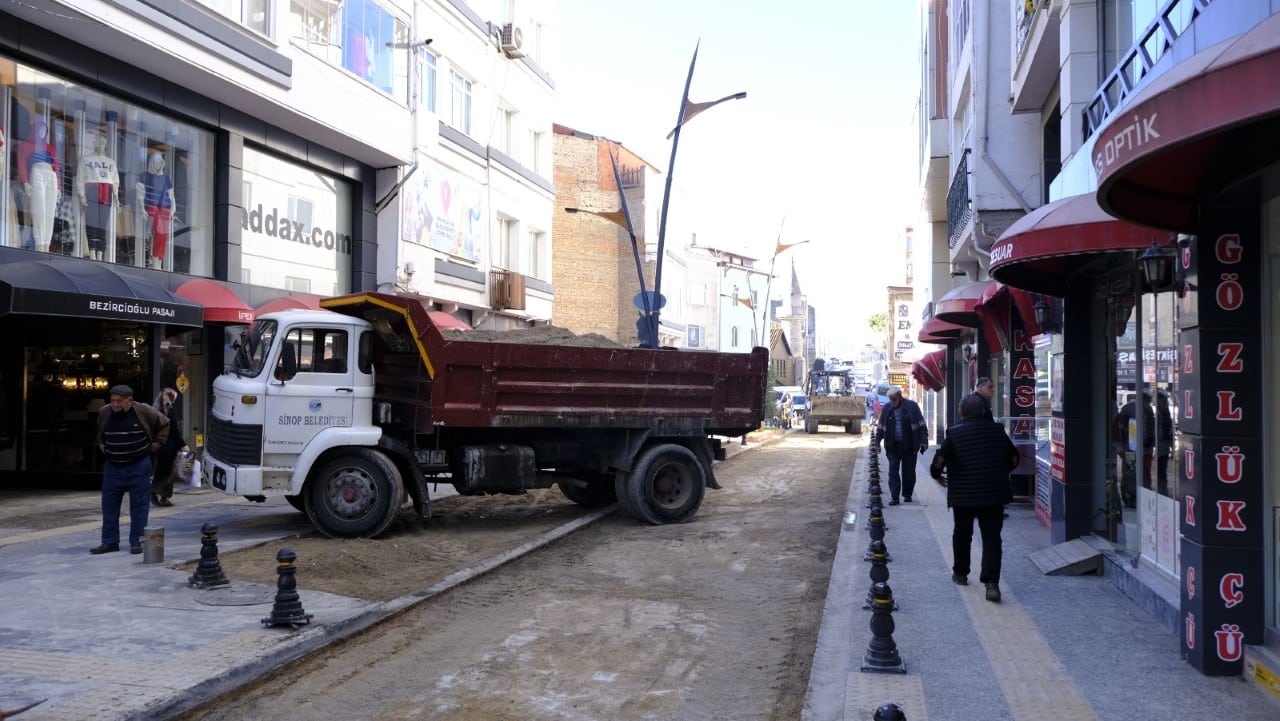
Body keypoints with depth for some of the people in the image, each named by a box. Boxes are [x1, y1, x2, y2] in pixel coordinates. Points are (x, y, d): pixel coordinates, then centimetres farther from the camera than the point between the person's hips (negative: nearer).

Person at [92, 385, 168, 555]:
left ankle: (136, 542, 9)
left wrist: (156, 444, 3)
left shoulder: (143, 411, -10)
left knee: (139, 505, 1)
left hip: (138, 466, -3)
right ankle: (109, 542, 14)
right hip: (112, 466, 3)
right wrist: (101, 445, 14)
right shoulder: (104, 413, 0)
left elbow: (164, 423, 6)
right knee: (109, 504, 5)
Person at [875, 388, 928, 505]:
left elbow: (921, 424, -1)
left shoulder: (911, 406, -3)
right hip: (892, 446, 1)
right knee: (893, 471, -5)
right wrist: (877, 442, 11)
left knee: (909, 472, 6)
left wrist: (924, 441, -5)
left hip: (909, 446, -1)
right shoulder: (886, 408, 4)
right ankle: (894, 497, -3)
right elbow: (881, 427, 14)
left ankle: (907, 494, 22)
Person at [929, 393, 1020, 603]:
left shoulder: (954, 432, -7)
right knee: (992, 538, 2)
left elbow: (940, 460, -12)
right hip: (994, 495, 1)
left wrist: (937, 475, 8)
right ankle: (991, 582, -11)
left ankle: (961, 573, 32)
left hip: (963, 495, -1)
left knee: (962, 534, 19)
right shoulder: (997, 430, 2)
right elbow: (1014, 458, 11)